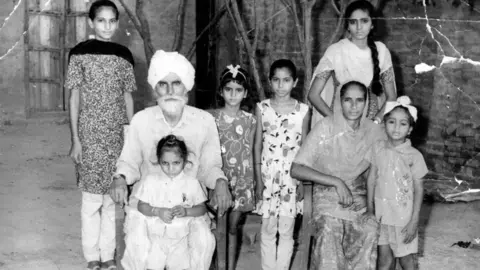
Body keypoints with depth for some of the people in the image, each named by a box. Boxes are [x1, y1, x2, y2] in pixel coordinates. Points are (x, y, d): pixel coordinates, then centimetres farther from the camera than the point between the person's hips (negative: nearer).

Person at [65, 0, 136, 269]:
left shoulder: (124, 55, 7)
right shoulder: (80, 53, -2)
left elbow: (128, 97, 11)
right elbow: (75, 98, -2)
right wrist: (75, 139, -7)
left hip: (118, 135, 3)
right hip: (90, 134, -3)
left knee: (113, 197, 7)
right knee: (93, 197, 1)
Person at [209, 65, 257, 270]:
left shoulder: (250, 121, 1)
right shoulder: (212, 118, -3)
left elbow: (249, 154, 5)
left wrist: (251, 183, 4)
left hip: (240, 180, 1)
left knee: (233, 228, 9)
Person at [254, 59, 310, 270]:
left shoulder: (303, 111, -1)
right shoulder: (262, 108, -1)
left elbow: (304, 149, 3)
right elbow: (257, 146, 2)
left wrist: (302, 182, -1)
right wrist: (258, 179, -3)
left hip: (292, 176, 0)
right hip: (268, 176, 0)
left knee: (286, 230, 6)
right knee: (268, 230, 7)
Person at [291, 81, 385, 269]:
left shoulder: (375, 132, -1)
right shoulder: (325, 127, -11)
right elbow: (296, 169, -14)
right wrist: (336, 182, -21)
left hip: (363, 209, 3)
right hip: (329, 205, -3)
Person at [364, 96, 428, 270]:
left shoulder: (414, 156, -11)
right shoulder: (377, 148, -2)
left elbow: (418, 190, -7)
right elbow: (372, 179, 6)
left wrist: (414, 221, -10)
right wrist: (369, 209, 6)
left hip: (403, 215, -2)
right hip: (381, 213, 3)